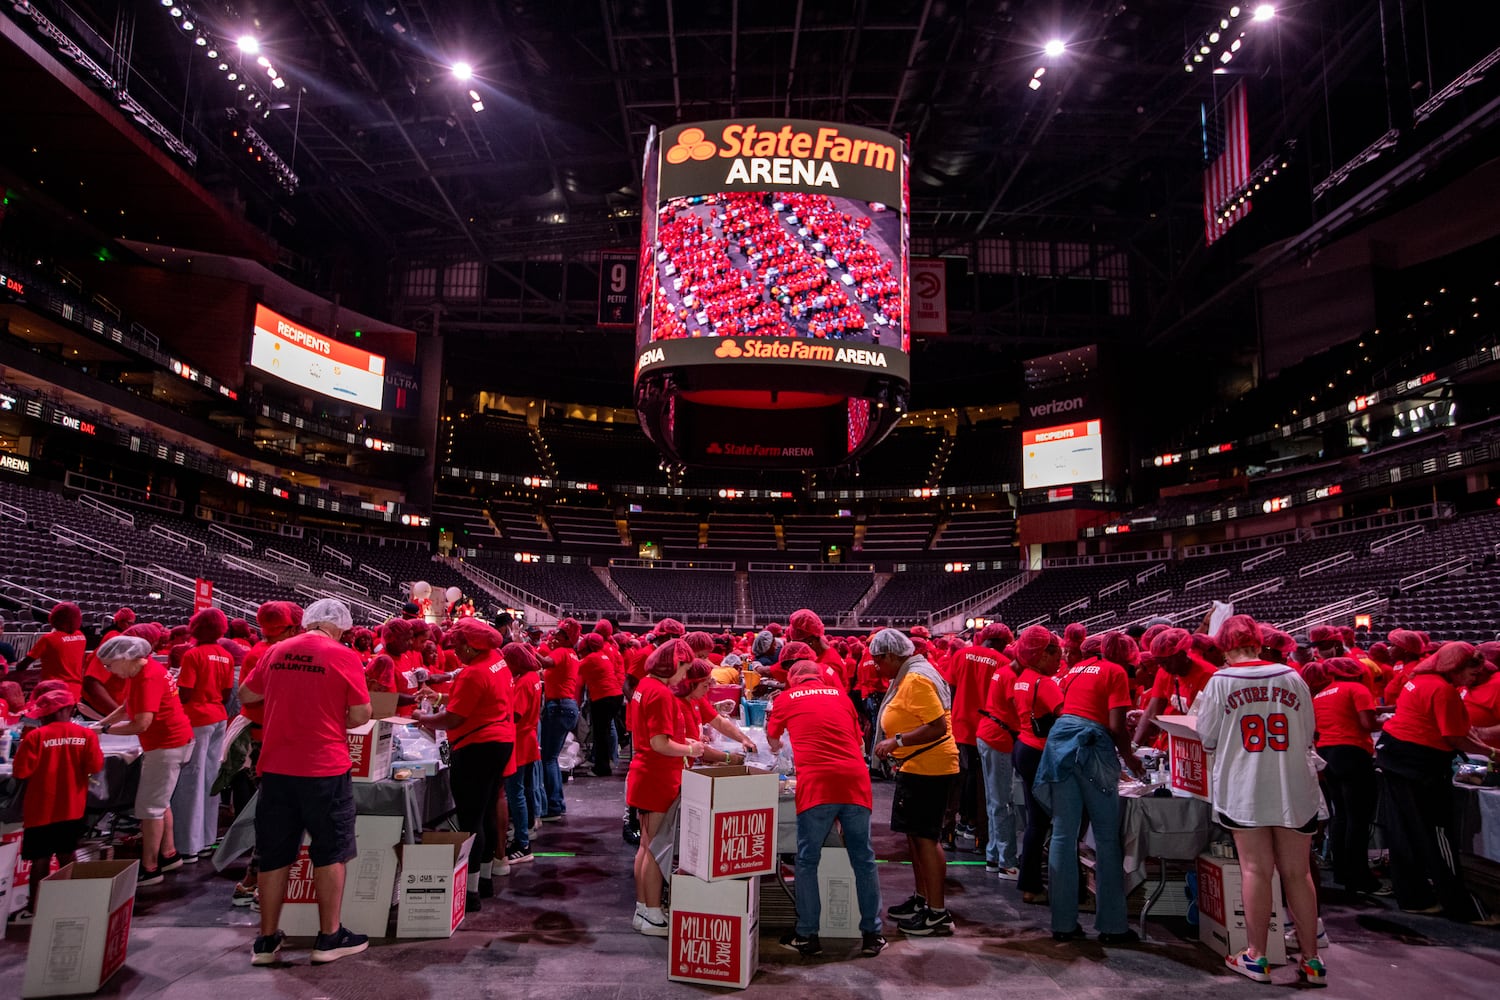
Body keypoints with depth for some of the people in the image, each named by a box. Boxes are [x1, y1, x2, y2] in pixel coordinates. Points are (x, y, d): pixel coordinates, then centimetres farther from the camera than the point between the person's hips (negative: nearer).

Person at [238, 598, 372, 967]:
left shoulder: (276, 651, 4)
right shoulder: (343, 656, -10)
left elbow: (245, 695, 17)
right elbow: (361, 715, -9)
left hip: (276, 768, 4)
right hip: (324, 769, -4)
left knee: (275, 855, 14)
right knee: (330, 853, 9)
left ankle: (267, 940, 23)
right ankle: (329, 937, 15)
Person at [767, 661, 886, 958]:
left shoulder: (786, 698, 14)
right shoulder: (841, 695, 19)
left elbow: (772, 738, 33)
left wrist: (777, 748, 55)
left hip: (816, 785, -2)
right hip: (856, 780, 3)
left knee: (807, 861, 10)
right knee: (864, 860, 11)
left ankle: (807, 935, 15)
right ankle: (872, 935, 18)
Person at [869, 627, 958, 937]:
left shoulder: (917, 679, -20)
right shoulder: (907, 676, 12)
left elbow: (938, 727, -27)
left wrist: (897, 741, -25)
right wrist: (896, 746, 14)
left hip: (928, 768, -11)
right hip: (915, 767, 11)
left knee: (925, 837, -4)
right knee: (915, 834, 17)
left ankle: (938, 914, 4)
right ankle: (921, 899, 29)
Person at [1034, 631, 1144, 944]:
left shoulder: (1078, 667, 21)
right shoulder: (1116, 673, 2)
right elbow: (1116, 726, -7)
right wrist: (1128, 756, 9)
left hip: (1059, 738, 6)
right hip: (1090, 744, -6)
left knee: (1063, 834, 7)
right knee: (1107, 837, 5)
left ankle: (1063, 923, 11)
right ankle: (1112, 925, 11)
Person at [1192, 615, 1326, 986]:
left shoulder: (1220, 681, -7)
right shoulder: (1292, 677, 0)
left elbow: (1207, 739, -1)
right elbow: (1309, 734, 8)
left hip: (1244, 791, -2)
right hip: (1294, 789, 2)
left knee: (1257, 870, 4)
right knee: (1298, 873, 10)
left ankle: (1257, 957, 11)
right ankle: (1311, 960, 18)